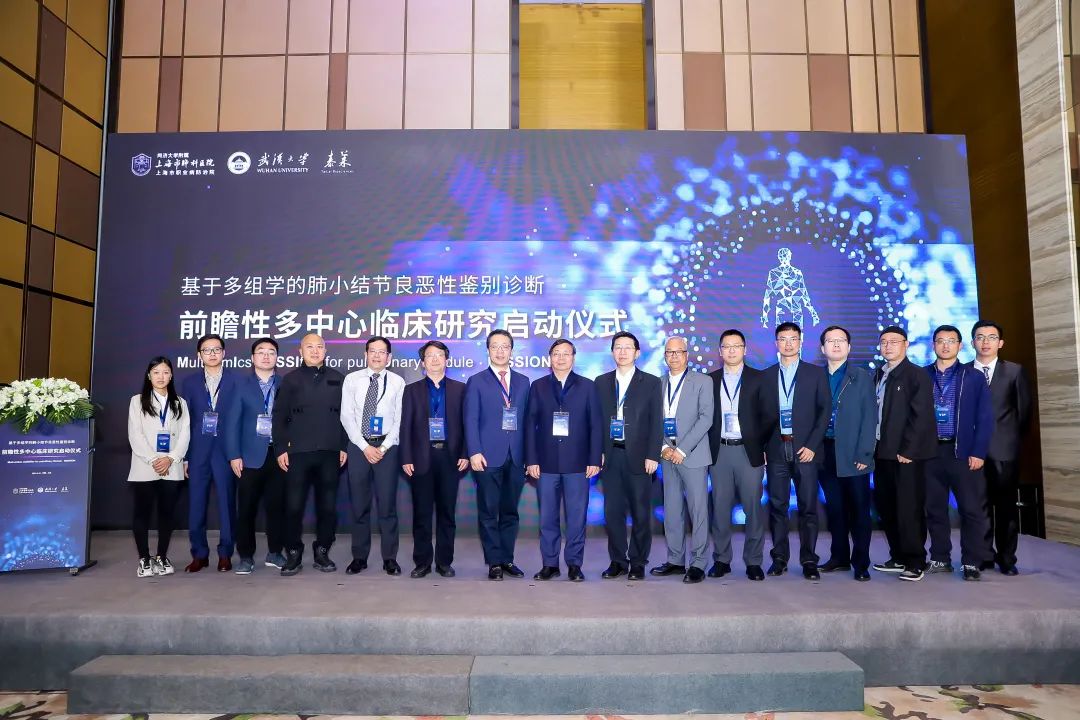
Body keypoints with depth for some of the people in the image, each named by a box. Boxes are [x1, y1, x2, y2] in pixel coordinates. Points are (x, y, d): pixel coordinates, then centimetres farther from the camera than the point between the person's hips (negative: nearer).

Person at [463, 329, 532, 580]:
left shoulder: (523, 382, 13)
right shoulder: (476, 381, 4)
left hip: (516, 457, 3)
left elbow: (526, 419, 11)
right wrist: (474, 452, -11)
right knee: (489, 512, 2)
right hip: (488, 456, -3)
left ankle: (507, 559, 20)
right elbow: (471, 420, -2)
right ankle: (494, 562, 11)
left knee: (510, 511, 10)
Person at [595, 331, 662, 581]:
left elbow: (656, 422, 0)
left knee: (641, 512, 4)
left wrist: (652, 455, -8)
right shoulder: (602, 382, 11)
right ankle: (617, 561, 18)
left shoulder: (651, 382, 4)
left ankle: (638, 563, 17)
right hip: (611, 456, 2)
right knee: (612, 511, 6)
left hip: (639, 457, -2)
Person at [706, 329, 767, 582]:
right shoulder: (710, 380, 9)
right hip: (719, 452, 2)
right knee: (720, 508, 5)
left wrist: (765, 448, -4)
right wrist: (706, 451, 3)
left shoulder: (759, 379, 4)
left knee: (753, 508, 1)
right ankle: (721, 560, 15)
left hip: (749, 451, -1)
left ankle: (753, 561, 12)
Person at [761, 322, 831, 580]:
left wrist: (812, 445, -8)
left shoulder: (816, 373, 7)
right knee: (777, 506, 5)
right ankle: (779, 558, 14)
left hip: (805, 449, -1)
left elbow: (825, 409, 1)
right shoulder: (766, 376, 11)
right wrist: (760, 447, 0)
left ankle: (808, 560, 10)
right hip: (776, 450, 2)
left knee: (808, 507, 1)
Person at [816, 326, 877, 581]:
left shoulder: (861, 376, 3)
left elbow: (869, 417, -3)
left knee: (859, 509, 2)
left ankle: (860, 562, 10)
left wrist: (864, 454, -11)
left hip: (853, 453, -2)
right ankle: (839, 557, 22)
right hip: (826, 452, 3)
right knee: (834, 509, 10)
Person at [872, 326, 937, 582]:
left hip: (907, 455, -7)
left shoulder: (917, 375, -6)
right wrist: (873, 447, 8)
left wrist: (907, 451, -16)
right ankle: (899, 557, 23)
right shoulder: (879, 376, 14)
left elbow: (921, 417, -13)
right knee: (886, 507, 11)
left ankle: (915, 562, 10)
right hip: (883, 452, 7)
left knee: (909, 509, -1)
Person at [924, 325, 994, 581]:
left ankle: (971, 562, 10)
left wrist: (978, 452, -8)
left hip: (963, 451, -2)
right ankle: (940, 559, 17)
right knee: (934, 509, 7)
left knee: (971, 509, 0)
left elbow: (985, 418, 0)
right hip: (930, 452, 2)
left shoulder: (974, 377, 4)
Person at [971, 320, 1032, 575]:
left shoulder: (1015, 371, 5)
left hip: (1004, 449, 0)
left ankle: (1006, 559, 14)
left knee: (1006, 505, 4)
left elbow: (1024, 409, 7)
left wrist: (1011, 437, 5)